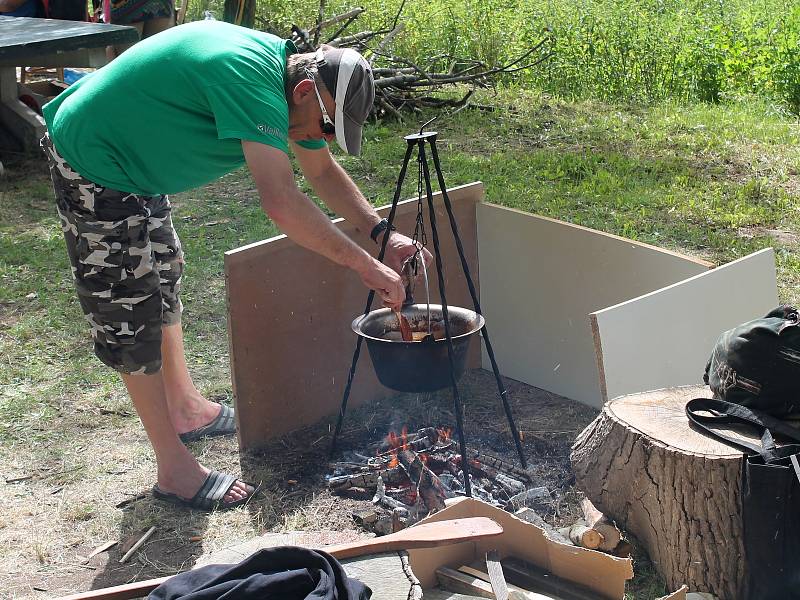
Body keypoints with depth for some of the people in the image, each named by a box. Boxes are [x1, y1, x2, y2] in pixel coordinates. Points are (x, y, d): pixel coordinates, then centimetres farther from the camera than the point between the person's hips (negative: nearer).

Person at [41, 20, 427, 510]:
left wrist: (384, 233, 1)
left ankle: (185, 408, 43)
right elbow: (282, 203, -41)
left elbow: (324, 172, 12)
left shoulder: (290, 72, -1)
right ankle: (176, 472, 5)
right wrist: (366, 266, -34)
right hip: (94, 169, -11)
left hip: (134, 161, 11)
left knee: (163, 277, 23)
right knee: (134, 318, -4)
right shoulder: (251, 78, -32)